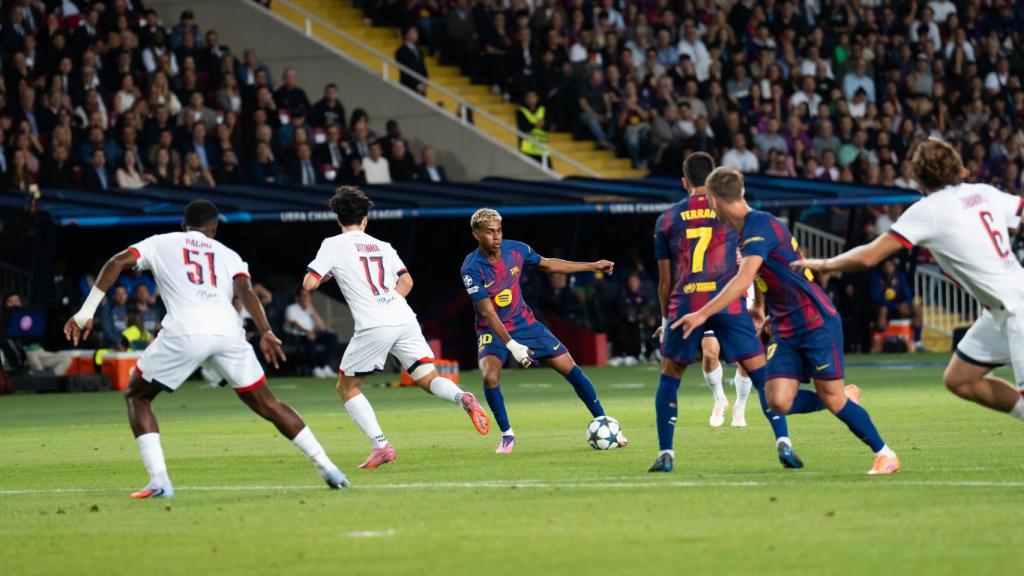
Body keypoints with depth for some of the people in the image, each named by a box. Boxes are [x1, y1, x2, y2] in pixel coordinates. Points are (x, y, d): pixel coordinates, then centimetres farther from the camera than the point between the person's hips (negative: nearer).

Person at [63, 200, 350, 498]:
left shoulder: (161, 243, 25)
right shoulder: (227, 255, 28)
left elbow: (116, 263, 10)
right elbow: (244, 290, 8)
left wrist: (85, 313, 9)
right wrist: (266, 333, -4)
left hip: (185, 331, -2)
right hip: (228, 330, 2)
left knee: (136, 396, 18)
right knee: (267, 404, 18)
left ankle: (159, 481, 3)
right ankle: (326, 467, 15)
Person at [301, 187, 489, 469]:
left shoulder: (333, 245, 5)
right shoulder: (382, 246, 21)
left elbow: (308, 284, 1)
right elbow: (406, 281, 19)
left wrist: (325, 275, 21)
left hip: (373, 327, -4)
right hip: (405, 319, 4)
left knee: (347, 388, 11)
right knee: (428, 379, 6)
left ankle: (381, 445, -3)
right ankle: (463, 398, -27)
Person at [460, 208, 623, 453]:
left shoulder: (515, 250, -9)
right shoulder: (472, 269, -23)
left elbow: (547, 265, 10)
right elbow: (488, 313, -25)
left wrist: (593, 266, 13)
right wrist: (511, 345, -34)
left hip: (524, 323, 4)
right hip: (492, 330, -4)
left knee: (570, 368, -1)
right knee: (490, 376, -29)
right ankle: (507, 435, -7)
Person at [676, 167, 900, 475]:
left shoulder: (760, 225, -18)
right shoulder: (749, 228, 11)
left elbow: (744, 280, -30)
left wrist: (702, 314, -31)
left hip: (817, 323, -8)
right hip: (785, 331, 8)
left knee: (833, 400, -4)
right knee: (779, 401, -6)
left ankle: (885, 453, 14)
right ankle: (844, 397, 19)